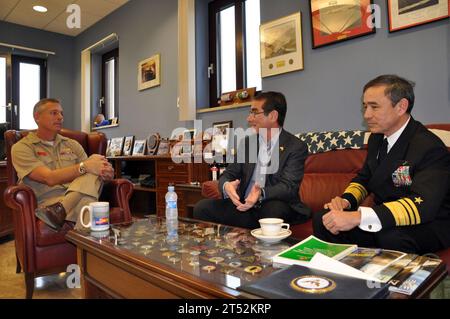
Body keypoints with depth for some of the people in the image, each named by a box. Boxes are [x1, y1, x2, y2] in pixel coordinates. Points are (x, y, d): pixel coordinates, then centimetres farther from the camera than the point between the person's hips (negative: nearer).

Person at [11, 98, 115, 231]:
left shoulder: (72, 144, 21)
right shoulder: (21, 148, 5)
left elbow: (91, 168, 10)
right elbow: (49, 178, -11)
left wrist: (106, 172, -16)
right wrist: (84, 167, -21)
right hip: (46, 204, -6)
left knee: (94, 169, -27)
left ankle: (60, 210, -33)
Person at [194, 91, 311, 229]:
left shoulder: (297, 147, -4)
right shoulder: (246, 142, 11)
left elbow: (289, 186, -14)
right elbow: (228, 174, 7)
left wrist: (261, 193, -35)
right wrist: (227, 186, -19)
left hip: (275, 206, -3)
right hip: (244, 206, 4)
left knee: (274, 210, -37)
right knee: (202, 207, -17)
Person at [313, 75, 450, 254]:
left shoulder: (430, 147, -20)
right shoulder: (376, 138, 4)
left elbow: (422, 204, -34)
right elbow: (364, 178, 15)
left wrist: (357, 217, -43)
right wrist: (346, 200, -8)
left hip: (428, 225, -6)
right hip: (384, 219, 7)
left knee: (391, 237, -38)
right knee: (323, 220, -9)